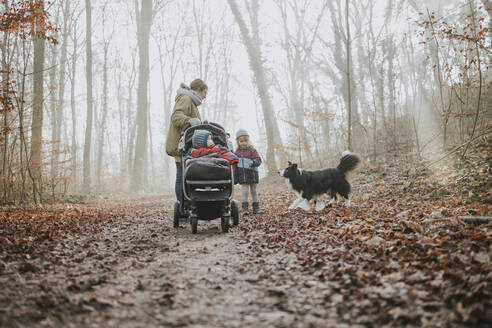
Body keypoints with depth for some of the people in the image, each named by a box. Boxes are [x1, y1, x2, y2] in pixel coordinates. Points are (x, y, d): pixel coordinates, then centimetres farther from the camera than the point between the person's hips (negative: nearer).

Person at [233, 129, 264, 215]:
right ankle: (245, 208, -1)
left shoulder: (252, 150, 0)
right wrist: (235, 178, 7)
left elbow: (258, 160, -7)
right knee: (245, 191, -6)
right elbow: (235, 166, 8)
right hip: (242, 175, 0)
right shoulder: (236, 153, 5)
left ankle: (256, 208, 18)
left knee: (254, 191, 10)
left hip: (252, 174, 0)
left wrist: (253, 162, -30)